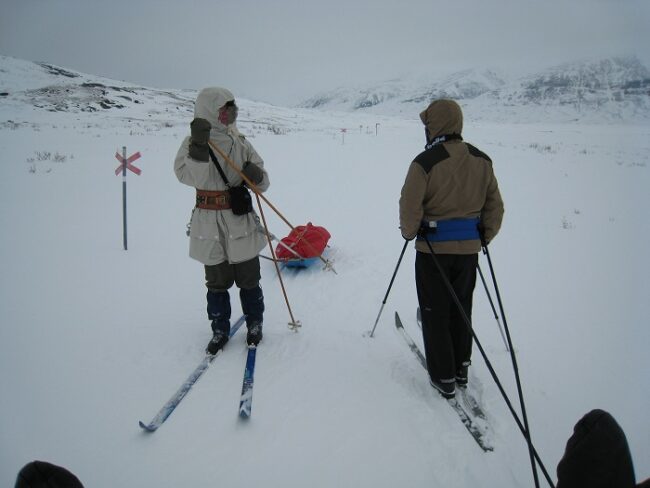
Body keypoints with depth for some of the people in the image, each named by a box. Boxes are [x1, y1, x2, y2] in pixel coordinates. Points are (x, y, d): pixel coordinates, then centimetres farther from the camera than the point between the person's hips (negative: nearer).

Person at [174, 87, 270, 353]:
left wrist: (257, 176, -16)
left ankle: (254, 325, 29)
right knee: (217, 281, 9)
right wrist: (198, 146, -30)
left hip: (241, 222, 2)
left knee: (248, 279, 10)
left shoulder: (241, 143, 4)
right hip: (210, 226, -1)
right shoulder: (193, 142, -3)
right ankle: (220, 331, 26)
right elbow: (191, 177, -20)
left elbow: (263, 182, 7)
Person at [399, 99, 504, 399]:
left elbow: (410, 207, -16)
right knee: (461, 310, 20)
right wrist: (484, 238, 18)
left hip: (433, 249, -5)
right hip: (469, 248, 5)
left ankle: (444, 378, 18)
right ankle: (461, 368, 33)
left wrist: (409, 233, 3)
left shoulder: (426, 162, -16)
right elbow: (495, 206, 7)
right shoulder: (482, 161, 2)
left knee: (435, 314, 9)